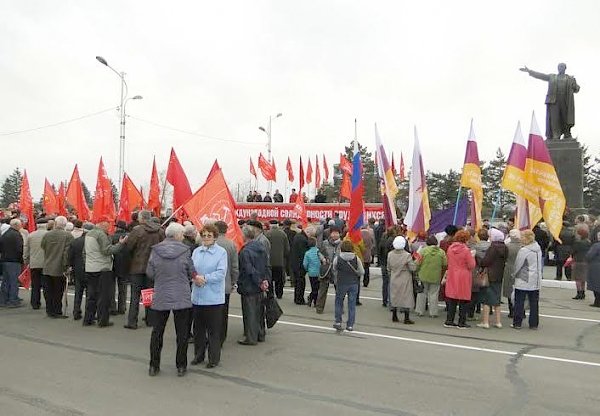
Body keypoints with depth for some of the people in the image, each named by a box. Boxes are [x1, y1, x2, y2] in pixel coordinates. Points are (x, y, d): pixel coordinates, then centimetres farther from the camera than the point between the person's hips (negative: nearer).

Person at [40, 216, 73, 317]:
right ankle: (57, 312, 7)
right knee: (58, 292, 4)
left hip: (47, 268, 4)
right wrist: (66, 266, -9)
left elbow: (43, 248, 9)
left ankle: (49, 311, 23)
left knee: (50, 291, 14)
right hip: (60, 268, -4)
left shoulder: (46, 235, 2)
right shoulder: (68, 236, -12)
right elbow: (67, 253, -14)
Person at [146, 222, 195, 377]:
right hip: (181, 299, -1)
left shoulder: (155, 251, -6)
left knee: (157, 332, 14)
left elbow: (150, 273, 0)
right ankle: (181, 366, 15)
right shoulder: (184, 251, -10)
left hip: (160, 298, 2)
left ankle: (154, 366, 21)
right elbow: (192, 273, -2)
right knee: (182, 333, 9)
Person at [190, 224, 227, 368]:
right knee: (198, 328, 15)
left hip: (214, 298, -5)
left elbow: (221, 273, -13)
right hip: (197, 296, 5)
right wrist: (195, 278, -13)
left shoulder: (221, 252, -6)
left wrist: (205, 278, -20)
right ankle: (198, 355, 30)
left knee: (214, 330, 4)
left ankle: (214, 358, 16)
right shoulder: (196, 251, 10)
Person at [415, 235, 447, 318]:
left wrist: (417, 271, 9)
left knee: (422, 293, 11)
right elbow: (445, 265, 1)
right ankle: (433, 312, 11)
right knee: (434, 294, 10)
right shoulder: (441, 252, -3)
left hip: (424, 276, -1)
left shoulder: (424, 250, -9)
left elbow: (418, 263, -9)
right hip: (435, 277, 1)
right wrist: (441, 274, 15)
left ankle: (420, 311, 16)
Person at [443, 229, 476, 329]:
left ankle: (449, 321, 14)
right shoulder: (466, 250, -15)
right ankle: (461, 322, 11)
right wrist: (472, 256, 5)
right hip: (463, 277, -5)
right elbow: (471, 266, -11)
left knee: (452, 300, 12)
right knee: (463, 300, 6)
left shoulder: (450, 248, 1)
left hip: (452, 277, 5)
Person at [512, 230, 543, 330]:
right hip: (536, 281, 6)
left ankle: (517, 323, 7)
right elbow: (540, 265, 13)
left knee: (519, 302, 3)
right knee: (534, 303, 11)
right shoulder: (538, 249, 4)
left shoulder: (523, 250, -17)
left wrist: (514, 274, 7)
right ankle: (534, 324, 16)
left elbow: (518, 265, -10)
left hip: (523, 281, -6)